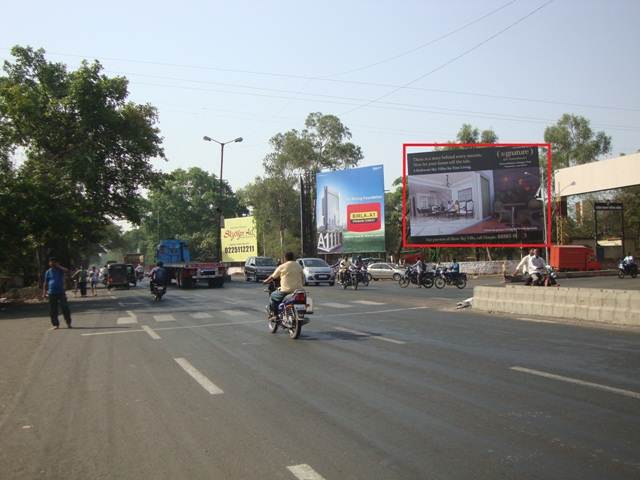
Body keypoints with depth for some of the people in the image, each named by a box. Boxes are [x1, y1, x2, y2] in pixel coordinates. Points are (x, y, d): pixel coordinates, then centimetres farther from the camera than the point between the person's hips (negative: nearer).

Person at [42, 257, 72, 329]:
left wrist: (58, 266, -12)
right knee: (53, 310, 2)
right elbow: (45, 283, 7)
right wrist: (44, 292, 1)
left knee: (65, 308, -4)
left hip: (61, 292, -1)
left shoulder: (60, 270, 4)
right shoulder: (48, 272, 6)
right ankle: (55, 324, 11)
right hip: (52, 293, 1)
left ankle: (68, 323, 5)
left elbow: (66, 270, -19)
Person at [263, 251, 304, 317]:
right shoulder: (299, 266, 10)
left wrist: (266, 281, 26)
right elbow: (303, 278, 15)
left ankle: (275, 315, 13)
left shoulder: (282, 267, -3)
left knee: (273, 296, 19)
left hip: (286, 291, -5)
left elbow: (273, 277, 8)